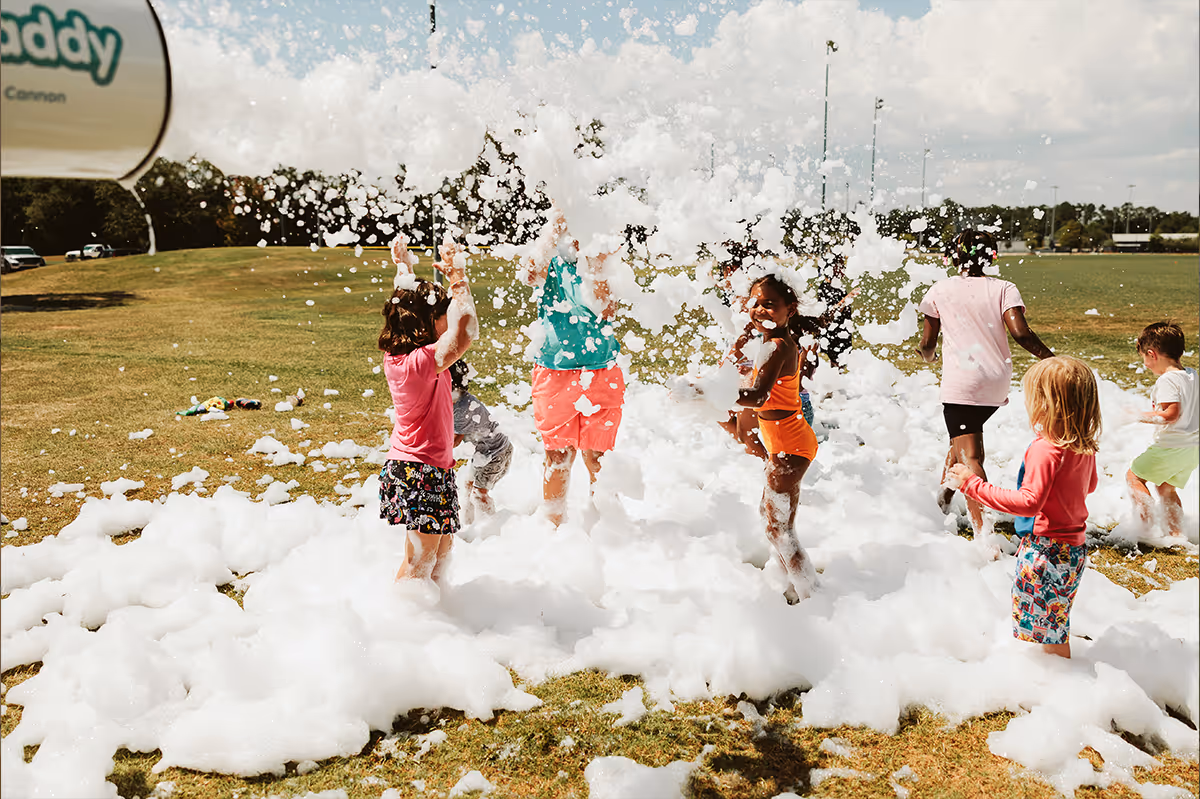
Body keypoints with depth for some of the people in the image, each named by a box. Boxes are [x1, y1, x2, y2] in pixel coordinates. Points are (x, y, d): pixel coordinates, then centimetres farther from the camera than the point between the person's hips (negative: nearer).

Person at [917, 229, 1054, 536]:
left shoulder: (941, 290, 3)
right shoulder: (1003, 289, 4)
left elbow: (927, 344, 7)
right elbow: (1020, 333, -9)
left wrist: (928, 356, 30)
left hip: (961, 383, -4)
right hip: (997, 386, 4)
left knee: (970, 458, -9)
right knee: (965, 436, 28)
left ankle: (982, 531, -21)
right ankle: (944, 496, 39)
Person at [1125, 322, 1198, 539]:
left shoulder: (1167, 380, -18)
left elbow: (1171, 414, -26)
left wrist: (1140, 416, -18)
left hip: (1172, 447, -9)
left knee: (1134, 475, 5)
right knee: (1167, 487, 22)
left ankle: (1146, 524, -1)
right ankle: (1176, 534, 24)